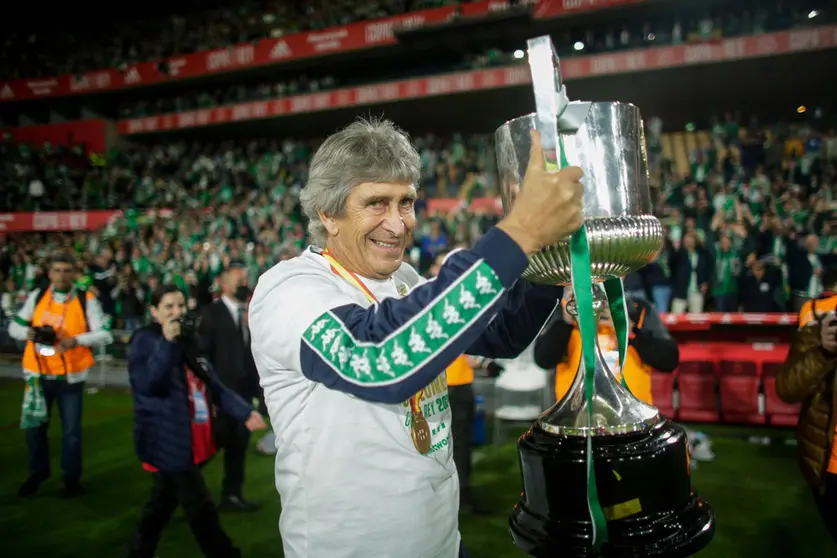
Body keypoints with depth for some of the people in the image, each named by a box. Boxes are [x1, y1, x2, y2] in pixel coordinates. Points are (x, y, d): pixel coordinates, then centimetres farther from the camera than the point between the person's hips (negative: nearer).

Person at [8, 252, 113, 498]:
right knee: (34, 425, 12)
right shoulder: (37, 296, 3)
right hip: (38, 373, 3)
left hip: (71, 375, -3)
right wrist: (28, 332, -14)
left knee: (71, 428, 6)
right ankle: (38, 472, 34)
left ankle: (72, 476, 23)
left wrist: (77, 340, -25)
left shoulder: (86, 300, -6)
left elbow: (104, 334, -10)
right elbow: (14, 326, 9)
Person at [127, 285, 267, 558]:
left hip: (191, 439, 8)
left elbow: (212, 384, 11)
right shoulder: (145, 341, -10)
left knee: (164, 501, 19)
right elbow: (146, 384, -25)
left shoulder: (187, 339, 12)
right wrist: (167, 343, -31)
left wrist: (244, 412, 2)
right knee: (200, 507, -3)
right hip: (168, 440, -8)